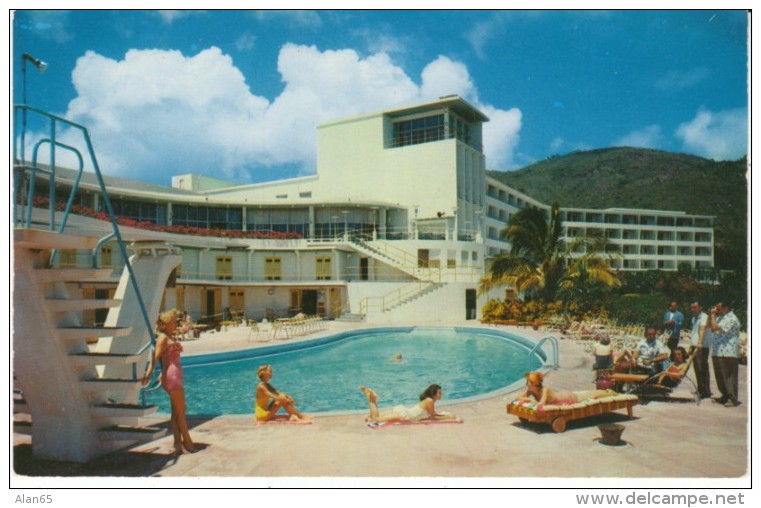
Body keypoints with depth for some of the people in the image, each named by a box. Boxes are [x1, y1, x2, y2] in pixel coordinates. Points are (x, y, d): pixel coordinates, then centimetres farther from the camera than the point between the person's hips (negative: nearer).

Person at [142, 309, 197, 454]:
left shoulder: (170, 337, 17)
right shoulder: (163, 337, -10)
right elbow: (155, 358, -19)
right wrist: (148, 375, -26)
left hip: (176, 375, 9)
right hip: (171, 375, -9)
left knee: (177, 412, 10)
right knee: (180, 411, -1)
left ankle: (178, 443, 14)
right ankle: (187, 441, 7)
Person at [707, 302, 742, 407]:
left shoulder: (731, 319, -15)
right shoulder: (720, 317, 15)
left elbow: (715, 327, -22)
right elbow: (709, 325, 23)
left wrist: (713, 315, -12)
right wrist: (710, 314, 11)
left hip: (728, 353, -9)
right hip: (717, 352, 10)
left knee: (729, 377, -4)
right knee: (720, 377, 15)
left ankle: (733, 399, 2)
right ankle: (725, 396, 26)